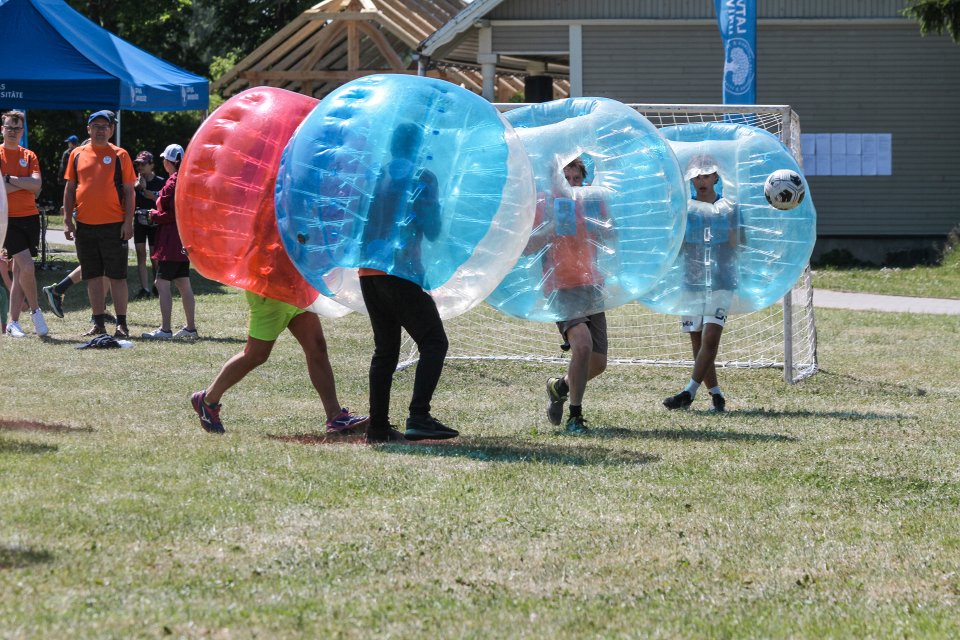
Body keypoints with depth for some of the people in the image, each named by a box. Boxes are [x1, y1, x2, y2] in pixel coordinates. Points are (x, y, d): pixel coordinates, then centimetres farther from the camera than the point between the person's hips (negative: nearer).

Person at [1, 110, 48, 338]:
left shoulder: (29, 156, 11)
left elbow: (36, 185, -5)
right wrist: (25, 184, -7)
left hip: (30, 218, 5)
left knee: (19, 271, 6)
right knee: (27, 267, -17)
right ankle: (35, 311, 2)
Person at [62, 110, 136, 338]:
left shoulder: (119, 155, 1)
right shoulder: (78, 154, 9)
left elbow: (128, 191, 0)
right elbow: (70, 188, 12)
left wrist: (128, 222, -8)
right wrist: (67, 220, 4)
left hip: (113, 225, -3)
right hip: (85, 225, 3)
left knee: (117, 276, -2)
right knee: (92, 276, 7)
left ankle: (121, 324, 1)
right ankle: (98, 323, 13)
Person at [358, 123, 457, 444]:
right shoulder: (421, 178, -3)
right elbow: (432, 231, -6)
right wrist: (435, 209, 12)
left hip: (368, 273, 7)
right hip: (402, 272, -7)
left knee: (385, 349, 14)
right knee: (433, 342, -5)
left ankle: (378, 426, 9)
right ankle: (418, 417, -21)